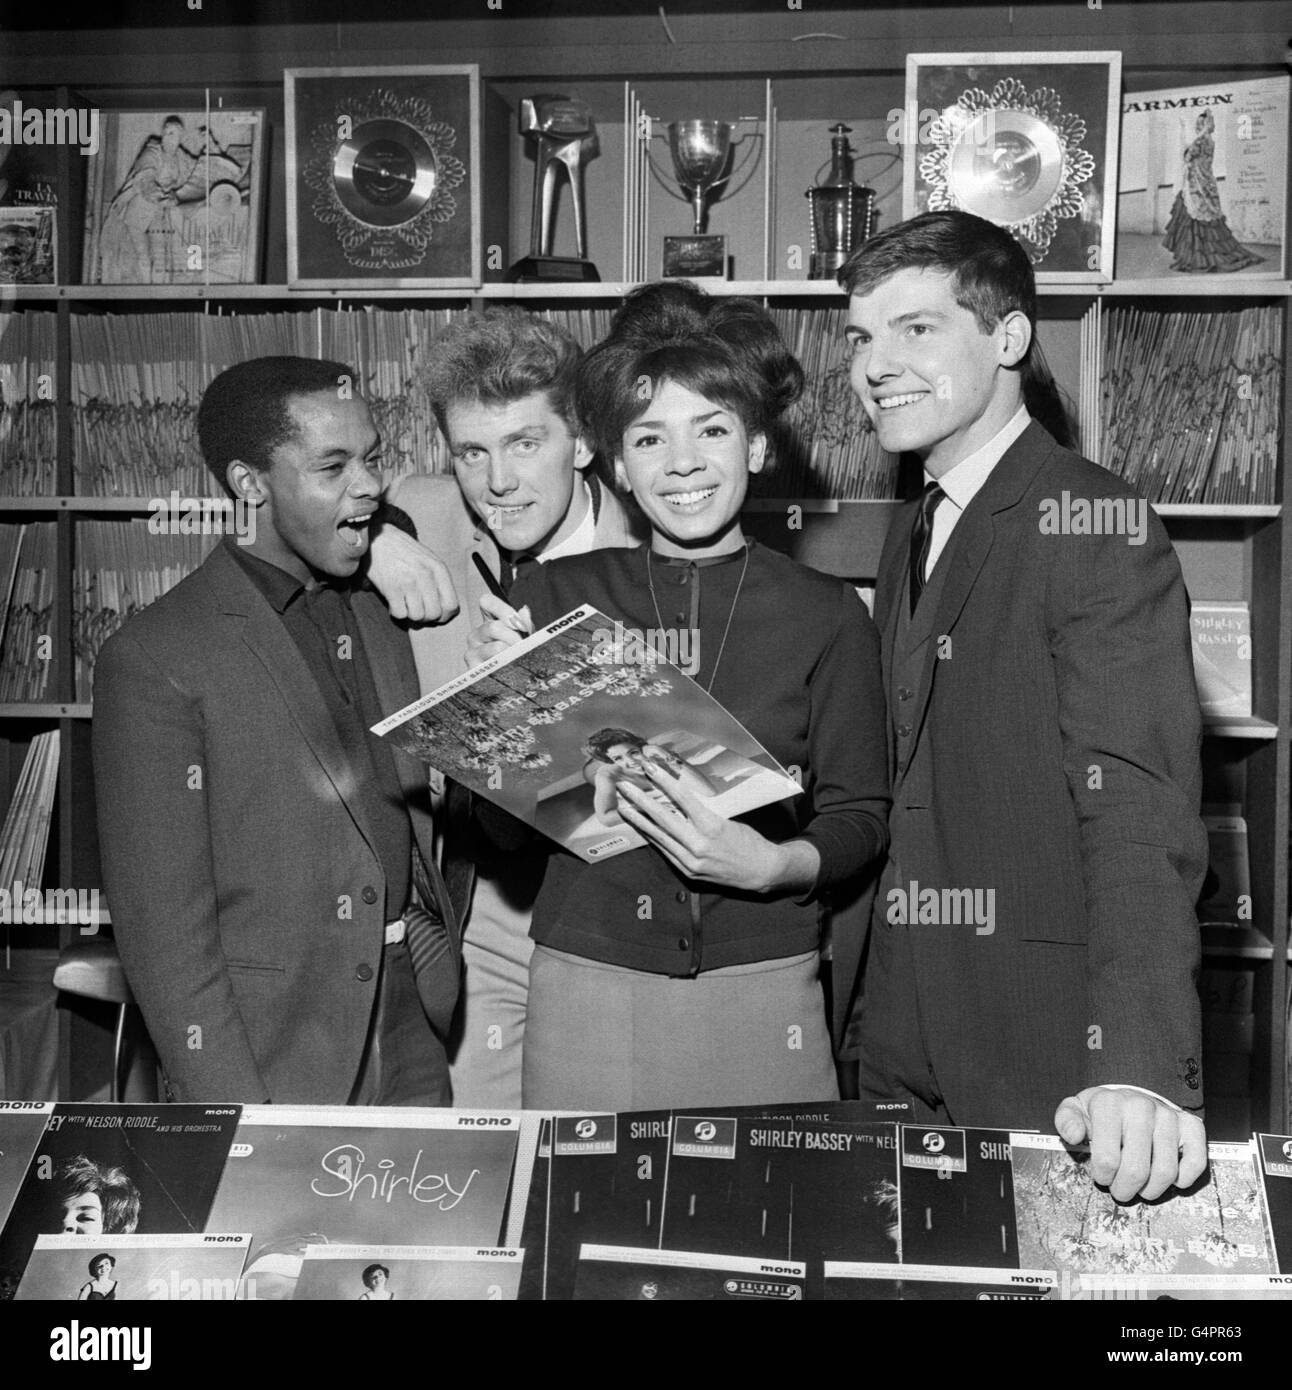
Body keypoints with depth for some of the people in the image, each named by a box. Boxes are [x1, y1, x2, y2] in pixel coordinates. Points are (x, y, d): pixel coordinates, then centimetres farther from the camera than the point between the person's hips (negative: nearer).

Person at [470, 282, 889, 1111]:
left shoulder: (827, 615, 1)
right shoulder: (555, 597, 3)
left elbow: (861, 818, 3)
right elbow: (505, 825, 5)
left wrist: (774, 863, -15)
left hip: (763, 994, 0)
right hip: (585, 988, 1)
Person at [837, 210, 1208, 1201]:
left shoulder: (1096, 524, -13)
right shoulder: (913, 536, 13)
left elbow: (1138, 805, -24)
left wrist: (1141, 1069, -34)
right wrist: (865, 1021, 11)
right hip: (905, 1050, 7)